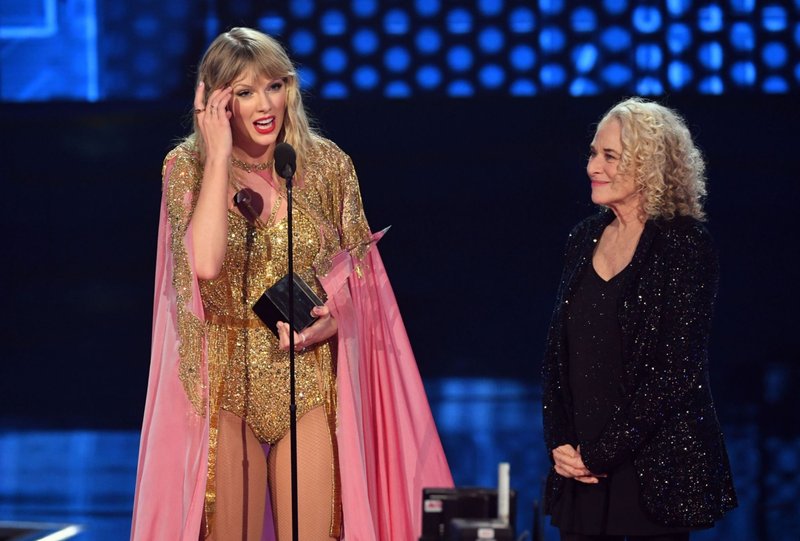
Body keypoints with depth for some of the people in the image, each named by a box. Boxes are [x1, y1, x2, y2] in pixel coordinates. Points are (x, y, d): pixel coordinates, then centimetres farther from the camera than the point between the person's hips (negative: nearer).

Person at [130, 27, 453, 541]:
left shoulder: (326, 164, 1)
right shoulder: (186, 167, -4)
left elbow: (360, 270, 9)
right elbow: (205, 263, -22)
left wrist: (334, 316, -13)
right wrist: (219, 154, -18)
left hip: (309, 377, 1)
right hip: (226, 380, -1)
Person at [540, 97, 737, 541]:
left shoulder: (684, 245, -8)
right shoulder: (586, 239, 11)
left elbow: (674, 370, -13)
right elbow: (557, 351, 12)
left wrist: (600, 454, -13)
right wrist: (560, 443, -1)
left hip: (655, 468, -5)